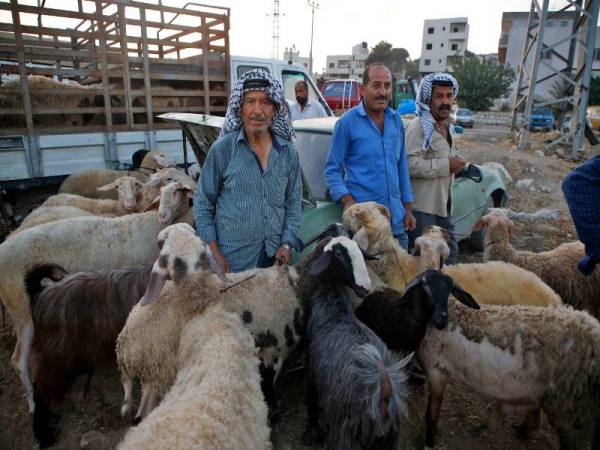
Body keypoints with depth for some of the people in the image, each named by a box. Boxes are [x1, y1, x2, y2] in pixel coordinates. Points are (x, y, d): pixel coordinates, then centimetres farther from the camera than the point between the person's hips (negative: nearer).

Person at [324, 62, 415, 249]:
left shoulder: (396, 120, 9)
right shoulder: (347, 122, -6)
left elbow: (402, 166, 15)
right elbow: (332, 170, -5)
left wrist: (407, 208, 14)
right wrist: (347, 200, -19)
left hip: (397, 219, 5)